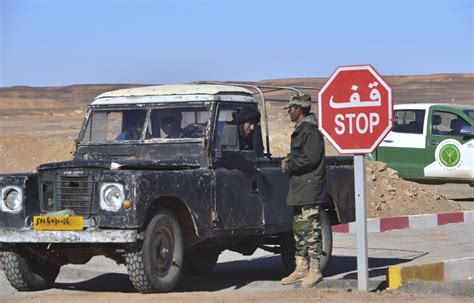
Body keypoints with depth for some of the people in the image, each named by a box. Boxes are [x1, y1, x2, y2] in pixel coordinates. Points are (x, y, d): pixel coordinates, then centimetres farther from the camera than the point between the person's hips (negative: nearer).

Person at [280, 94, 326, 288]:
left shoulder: (310, 130, -14)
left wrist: (289, 165, -12)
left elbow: (311, 159, -22)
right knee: (299, 230, 14)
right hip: (299, 188, 11)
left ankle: (314, 270, -7)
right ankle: (301, 268, 20)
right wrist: (290, 159, 10)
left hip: (310, 189, -11)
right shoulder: (300, 130, 18)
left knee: (310, 230, -9)